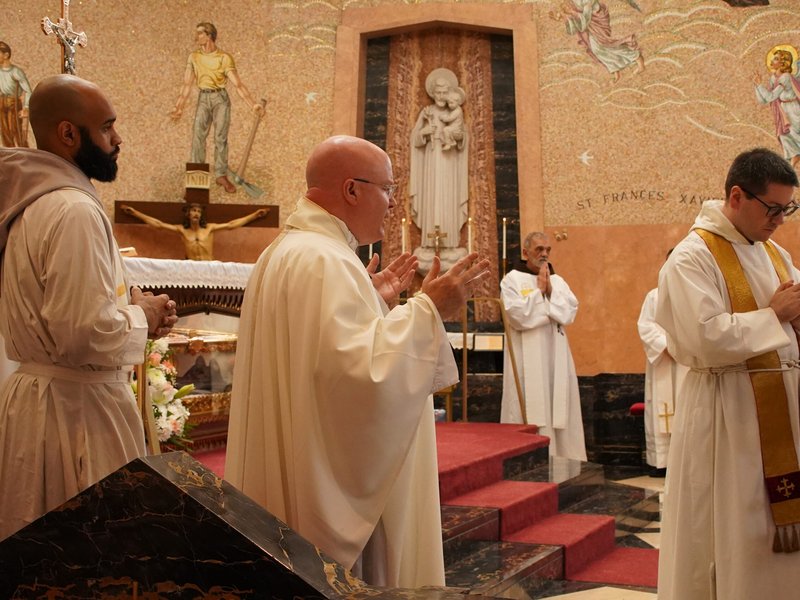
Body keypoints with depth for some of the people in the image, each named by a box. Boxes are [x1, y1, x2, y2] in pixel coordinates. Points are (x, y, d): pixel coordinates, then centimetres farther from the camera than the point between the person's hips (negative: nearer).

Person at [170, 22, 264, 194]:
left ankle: (221, 175, 6)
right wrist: (179, 107, 3)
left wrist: (253, 104, -15)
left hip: (221, 98, -2)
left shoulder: (224, 58, -5)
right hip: (203, 99, 2)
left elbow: (238, 84, -8)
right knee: (198, 135, -9)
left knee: (221, 137, -3)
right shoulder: (194, 57, 5)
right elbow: (187, 84, 7)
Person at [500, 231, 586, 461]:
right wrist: (539, 290, -8)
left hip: (556, 358, 5)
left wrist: (550, 290, -8)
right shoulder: (512, 280, 1)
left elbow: (570, 312, 2)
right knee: (530, 412, -8)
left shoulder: (558, 281, 16)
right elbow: (518, 315, -14)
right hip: (527, 360, -5)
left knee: (559, 413, 4)